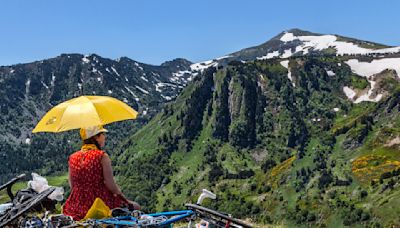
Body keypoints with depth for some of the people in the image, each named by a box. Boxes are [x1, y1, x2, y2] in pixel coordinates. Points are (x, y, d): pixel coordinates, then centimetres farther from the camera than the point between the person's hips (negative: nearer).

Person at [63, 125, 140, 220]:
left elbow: (72, 186, 9)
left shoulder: (72, 158, 2)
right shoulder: (102, 156, -15)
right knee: (136, 207, 13)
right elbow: (111, 185, -14)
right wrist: (126, 200, 2)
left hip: (78, 206, 5)